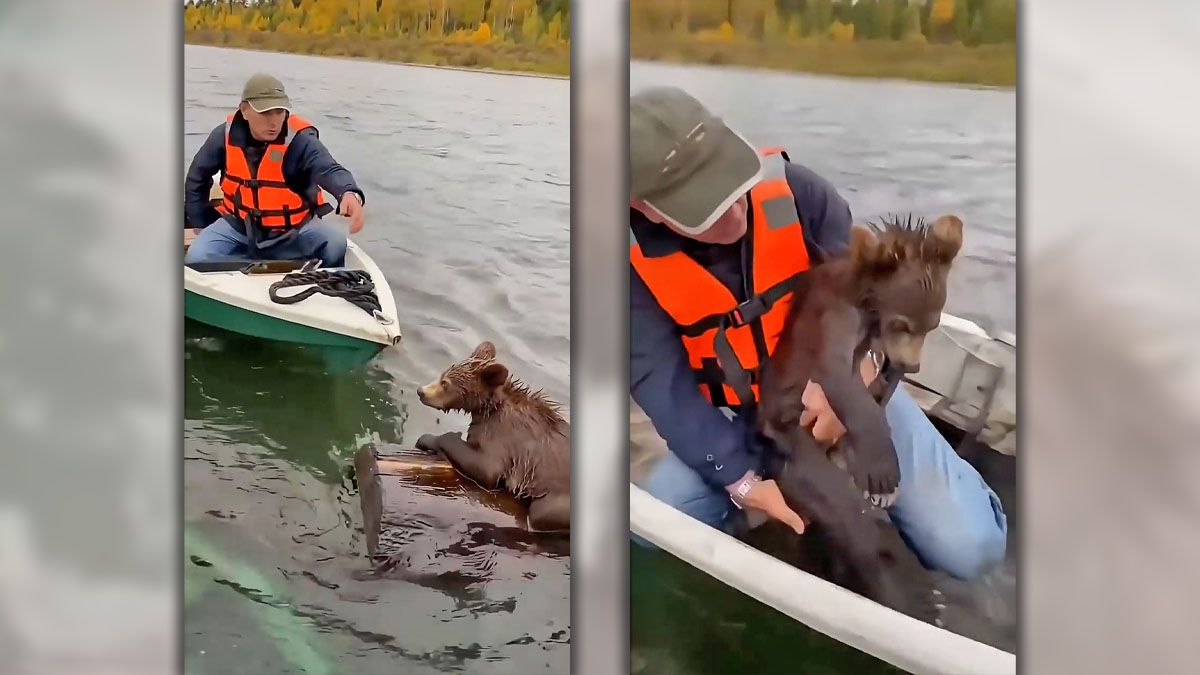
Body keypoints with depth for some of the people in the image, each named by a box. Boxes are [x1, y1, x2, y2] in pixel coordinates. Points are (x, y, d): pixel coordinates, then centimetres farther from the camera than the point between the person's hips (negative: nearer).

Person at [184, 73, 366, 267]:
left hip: (294, 231, -2)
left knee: (336, 245, -28)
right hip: (238, 227, 2)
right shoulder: (226, 135, -9)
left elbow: (329, 170, -40)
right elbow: (197, 178, 9)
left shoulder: (300, 140, -20)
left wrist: (350, 194, -63)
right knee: (197, 258, -23)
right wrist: (201, 224, 11)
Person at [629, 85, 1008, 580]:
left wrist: (851, 375, -36)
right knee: (646, 540, -16)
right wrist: (743, 483, -28)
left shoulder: (789, 187, -20)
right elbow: (662, 384, -21)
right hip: (737, 415, 1)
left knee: (968, 547, -14)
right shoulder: (634, 255, -19)